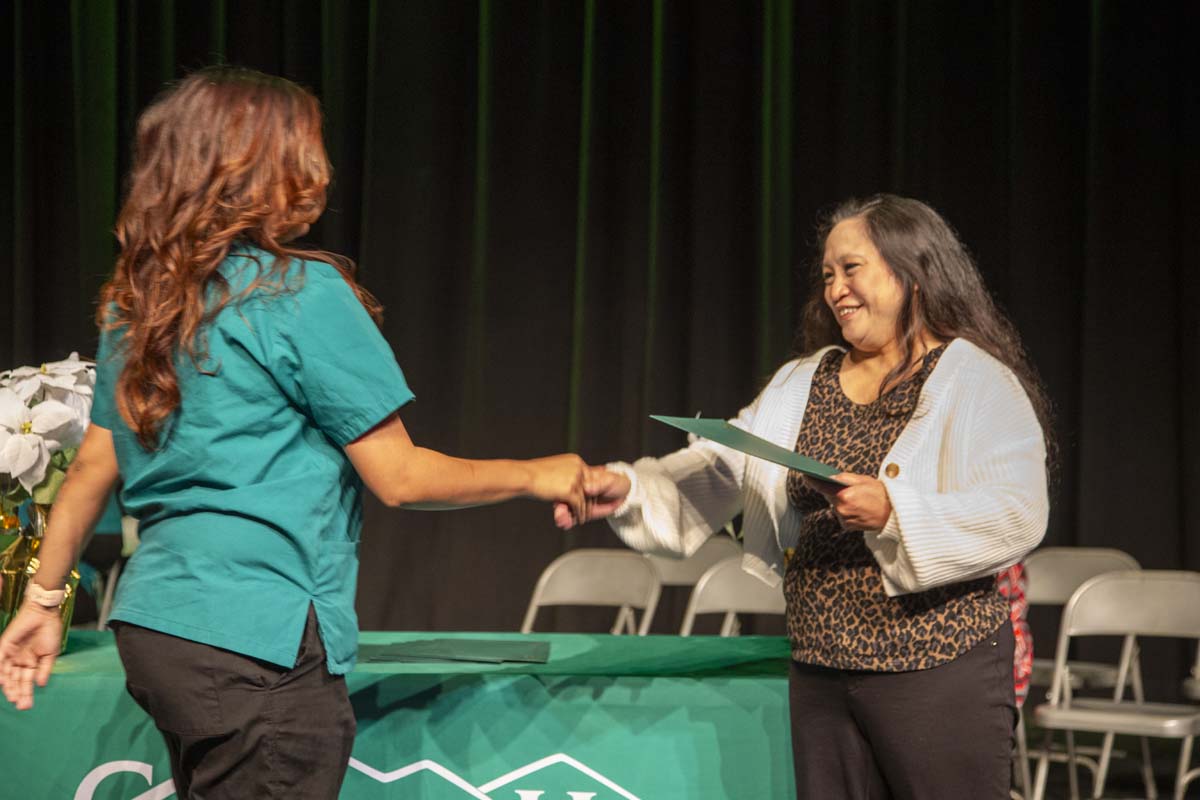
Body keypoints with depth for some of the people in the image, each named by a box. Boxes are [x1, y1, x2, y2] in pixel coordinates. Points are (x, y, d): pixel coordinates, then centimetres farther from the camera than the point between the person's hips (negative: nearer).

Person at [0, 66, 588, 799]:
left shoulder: (135, 304, 10)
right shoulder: (301, 295, -12)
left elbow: (93, 469, 14)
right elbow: (398, 478, -10)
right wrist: (534, 478, 2)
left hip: (151, 627, 8)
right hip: (256, 644, -8)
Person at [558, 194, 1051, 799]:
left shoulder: (980, 384, -6)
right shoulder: (800, 385, 14)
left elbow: (1016, 517, -18)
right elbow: (712, 477, 11)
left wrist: (893, 512, -29)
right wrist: (628, 488, -6)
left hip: (938, 667, -6)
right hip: (820, 673, 6)